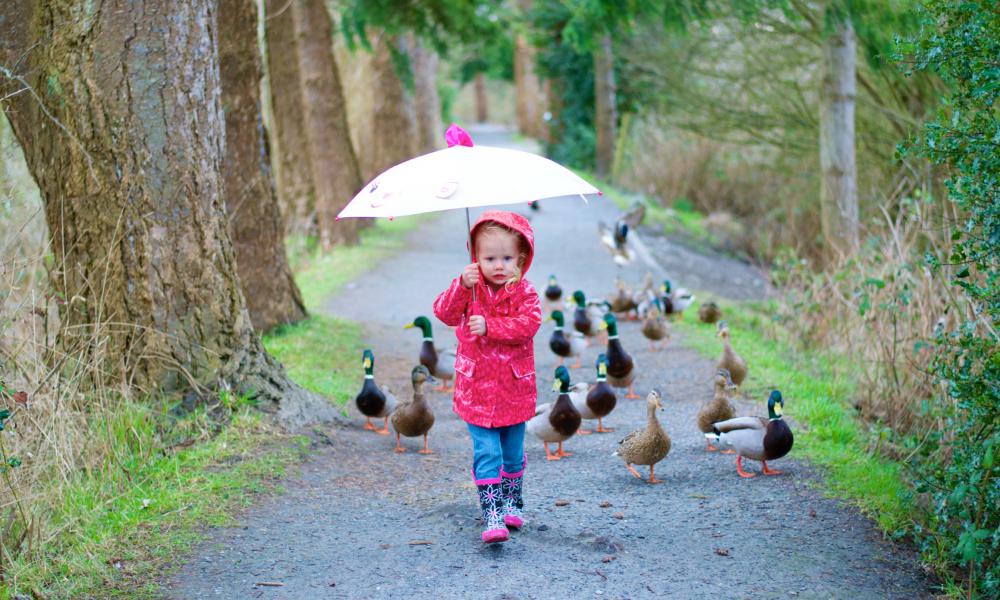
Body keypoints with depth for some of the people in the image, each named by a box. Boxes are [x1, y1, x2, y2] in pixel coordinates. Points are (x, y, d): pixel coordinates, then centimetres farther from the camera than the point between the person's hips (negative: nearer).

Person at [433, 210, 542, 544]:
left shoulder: (524, 292, -4)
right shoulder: (471, 288, 1)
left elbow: (528, 325, -19)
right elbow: (445, 313, -12)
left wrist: (489, 326, -24)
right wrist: (462, 286, -25)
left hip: (514, 388, 1)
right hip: (477, 387, -1)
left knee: (513, 452, 15)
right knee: (487, 453, -7)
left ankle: (512, 504, 34)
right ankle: (492, 516, -8)